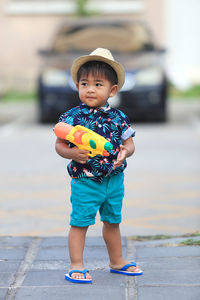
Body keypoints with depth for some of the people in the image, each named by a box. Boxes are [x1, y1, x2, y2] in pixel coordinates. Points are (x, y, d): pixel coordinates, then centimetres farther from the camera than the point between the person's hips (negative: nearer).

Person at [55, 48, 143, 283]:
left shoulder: (118, 117, 0)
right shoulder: (73, 116, -9)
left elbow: (129, 142, 7)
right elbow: (59, 144, -5)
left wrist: (125, 151, -15)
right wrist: (73, 153, -24)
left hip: (114, 180, 4)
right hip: (84, 181, -4)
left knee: (113, 221, 18)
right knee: (80, 222, -2)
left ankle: (116, 261, 34)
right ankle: (76, 265, 9)